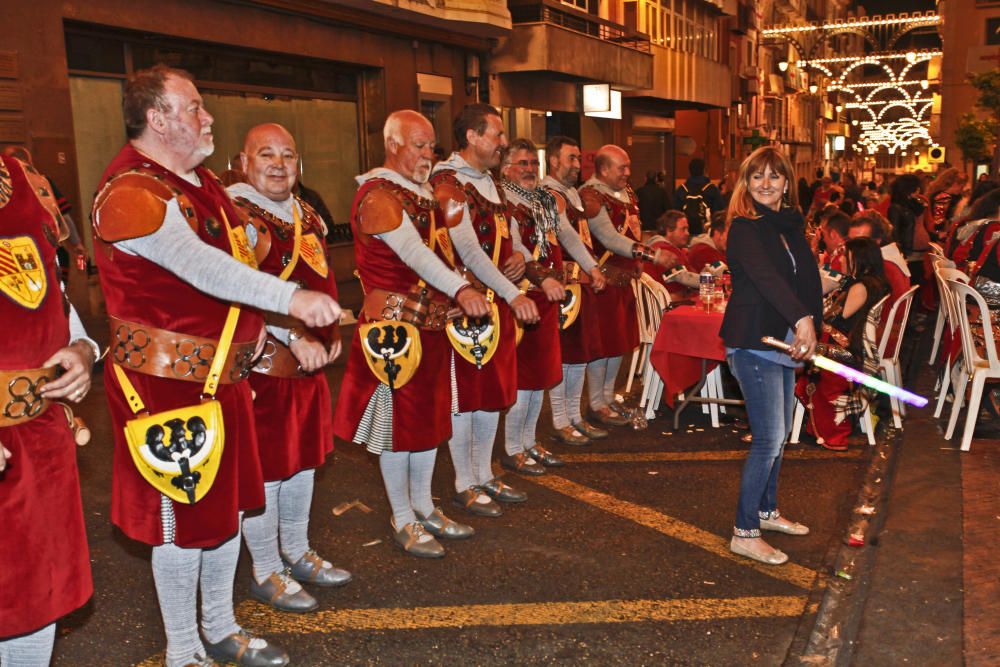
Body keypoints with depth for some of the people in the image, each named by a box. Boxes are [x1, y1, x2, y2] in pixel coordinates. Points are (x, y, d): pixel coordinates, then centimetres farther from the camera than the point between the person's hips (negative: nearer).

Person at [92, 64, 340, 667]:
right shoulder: (131, 191, -18)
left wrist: (259, 332, 15)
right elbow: (197, 266, -33)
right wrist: (290, 297, -41)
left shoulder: (200, 180, 13)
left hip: (224, 372, 9)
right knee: (183, 517, 3)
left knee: (228, 504, 17)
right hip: (168, 382, -9)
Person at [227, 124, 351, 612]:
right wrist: (295, 337, -29)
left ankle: (297, 553, 35)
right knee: (267, 468, 2)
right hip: (262, 364, -8)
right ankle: (266, 572, 19)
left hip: (310, 359, 9)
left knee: (304, 458, 18)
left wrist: (330, 334, 13)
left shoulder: (306, 213, 13)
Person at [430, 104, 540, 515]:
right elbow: (468, 250, -23)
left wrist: (517, 254, 3)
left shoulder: (488, 180, 15)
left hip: (499, 302, 9)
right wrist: (513, 295, -28)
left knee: (495, 390, 14)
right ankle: (465, 486, 16)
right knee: (465, 393, 2)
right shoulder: (447, 181, -14)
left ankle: (485, 476, 28)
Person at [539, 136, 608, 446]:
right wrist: (593, 268, -30)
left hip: (583, 281, 9)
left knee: (582, 353, 13)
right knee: (562, 354, -3)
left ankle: (575, 417, 23)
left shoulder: (572, 192, 19)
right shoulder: (549, 194, -12)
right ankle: (560, 423, 7)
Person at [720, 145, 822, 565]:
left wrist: (810, 327, -5)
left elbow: (810, 281, 7)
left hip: (784, 341, 8)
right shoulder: (744, 228, -13)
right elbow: (765, 277, -30)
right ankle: (744, 534, 2)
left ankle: (767, 511, 35)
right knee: (769, 439, -8)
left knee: (779, 433, 17)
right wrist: (801, 319, -43)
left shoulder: (791, 226, 12)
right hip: (753, 343, -8)